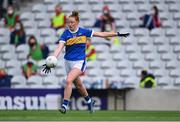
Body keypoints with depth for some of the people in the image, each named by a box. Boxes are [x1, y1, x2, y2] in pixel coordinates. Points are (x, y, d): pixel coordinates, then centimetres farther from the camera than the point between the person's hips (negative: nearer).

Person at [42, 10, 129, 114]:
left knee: (69, 80, -24)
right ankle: (89, 101, 43)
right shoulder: (66, 34, -6)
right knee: (78, 84, 18)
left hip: (80, 62, -3)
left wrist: (118, 34, 1)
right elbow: (59, 48, -15)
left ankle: (64, 105, -20)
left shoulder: (83, 32, -6)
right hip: (68, 62, 3)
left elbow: (101, 34, 1)